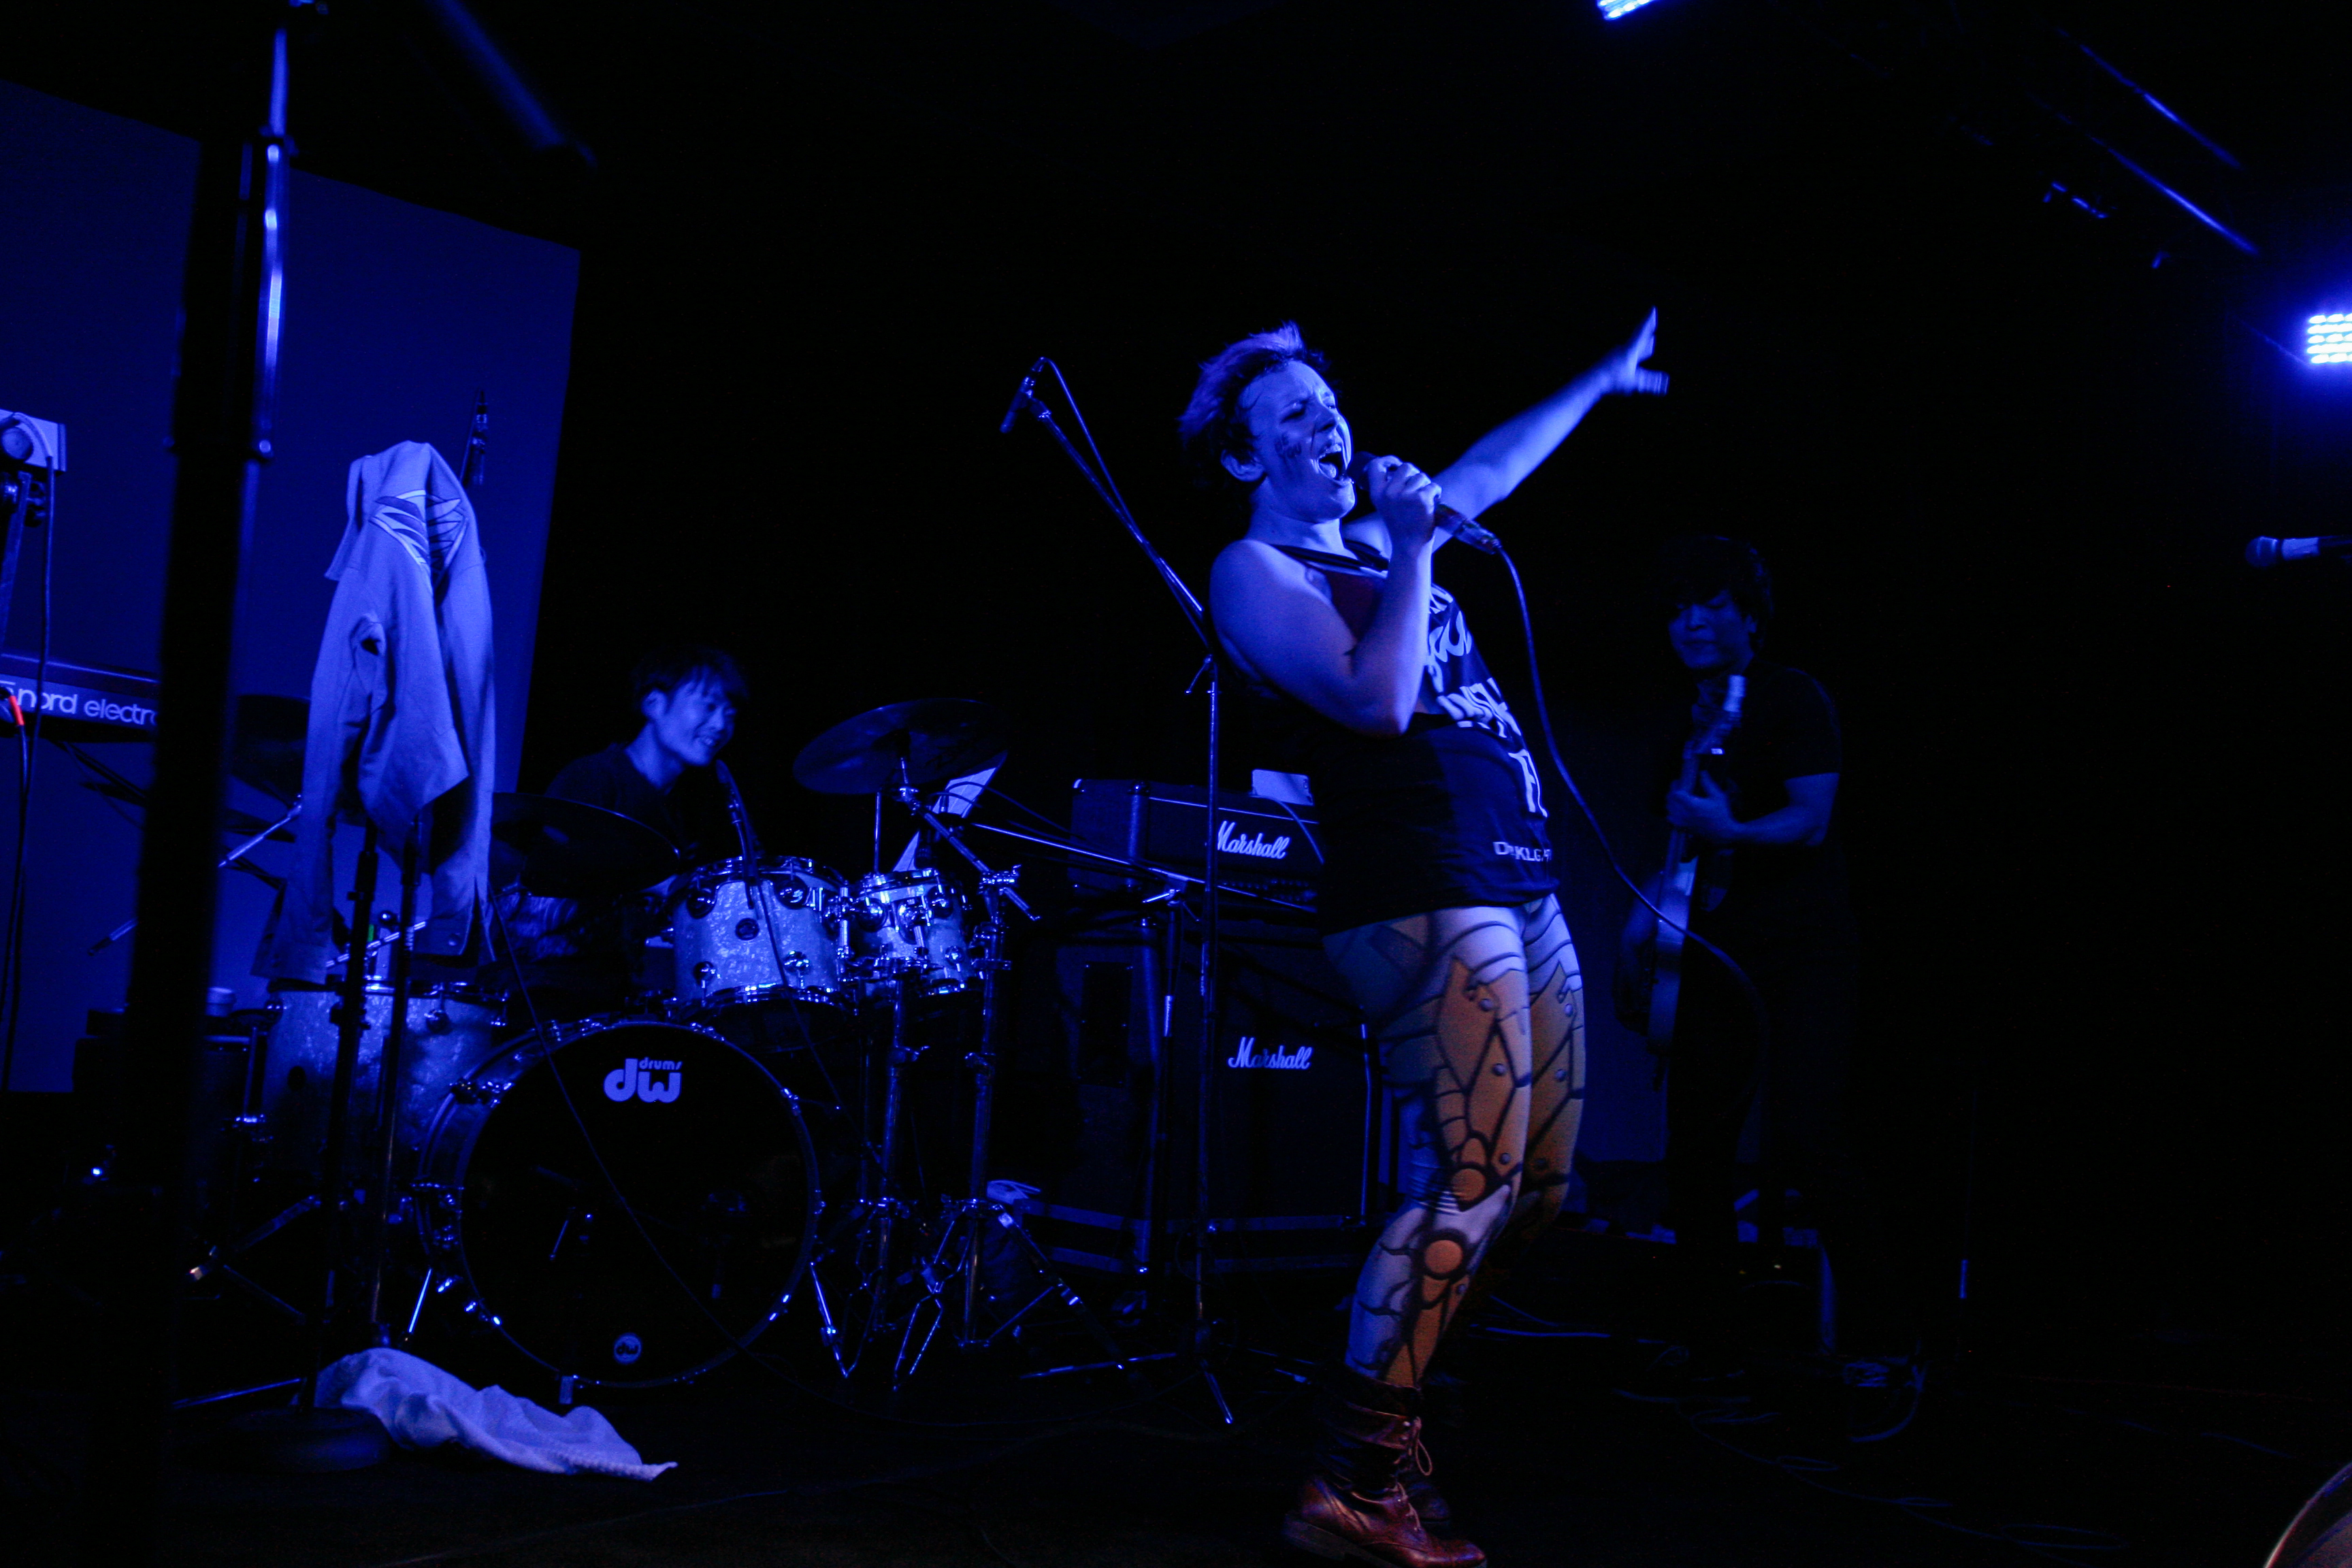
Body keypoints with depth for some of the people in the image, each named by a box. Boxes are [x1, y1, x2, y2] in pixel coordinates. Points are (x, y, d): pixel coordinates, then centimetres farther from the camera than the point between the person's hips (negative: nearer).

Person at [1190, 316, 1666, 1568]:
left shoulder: (1371, 539, 22)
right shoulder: (1254, 572, -3)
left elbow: (1490, 468, 39)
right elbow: (1378, 700, -18)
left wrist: (1600, 379, 50)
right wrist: (1416, 552, -8)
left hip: (1517, 883, 9)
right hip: (1421, 892, -9)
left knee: (1536, 1186, 8)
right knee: (1471, 1181, -15)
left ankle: (1379, 1394, 16)